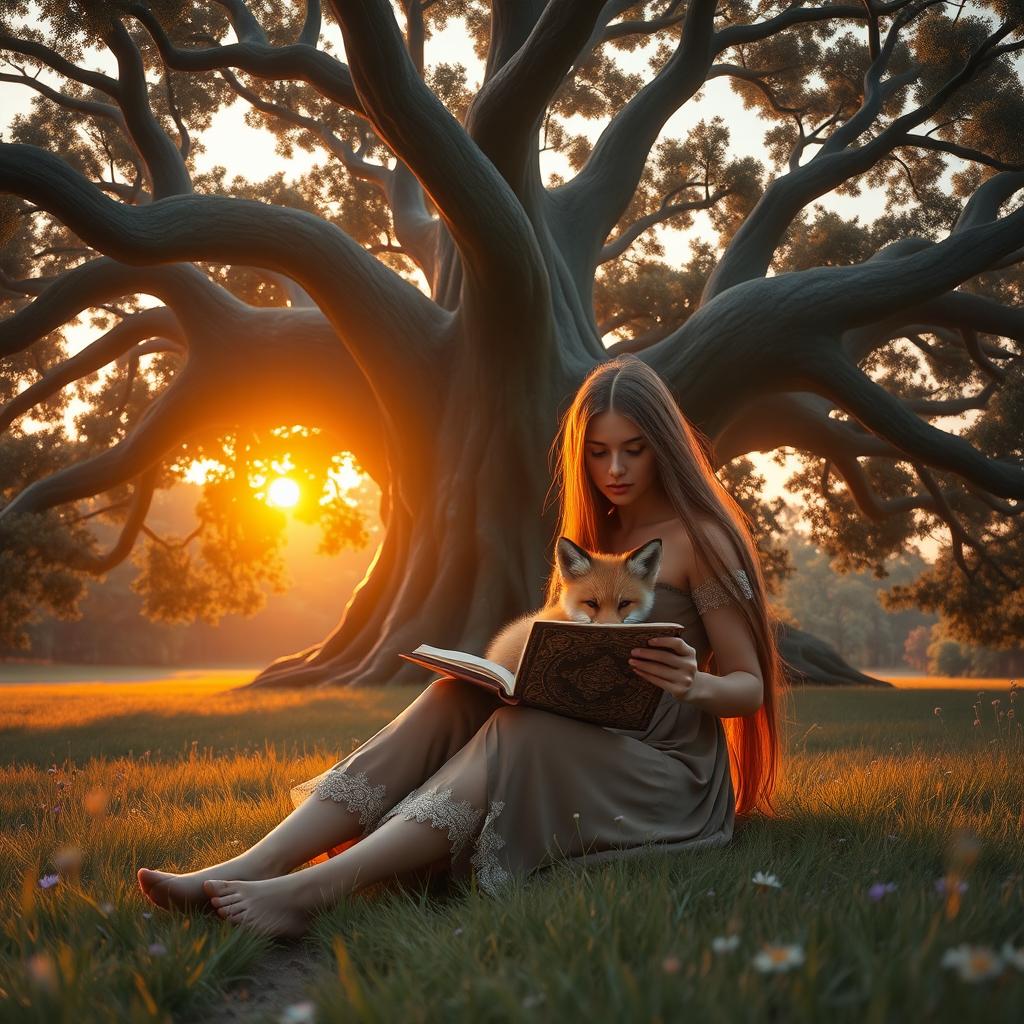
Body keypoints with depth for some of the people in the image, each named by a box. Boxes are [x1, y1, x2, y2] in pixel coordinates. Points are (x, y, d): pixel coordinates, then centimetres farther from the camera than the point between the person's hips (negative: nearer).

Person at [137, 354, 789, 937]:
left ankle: (314, 889, -52)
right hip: (583, 741, 6)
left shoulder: (699, 537, -4)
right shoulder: (594, 534, 17)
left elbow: (750, 687, -6)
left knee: (524, 731, -34)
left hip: (667, 765, -6)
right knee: (457, 698, -20)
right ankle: (252, 867, -36)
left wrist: (693, 684, -28)